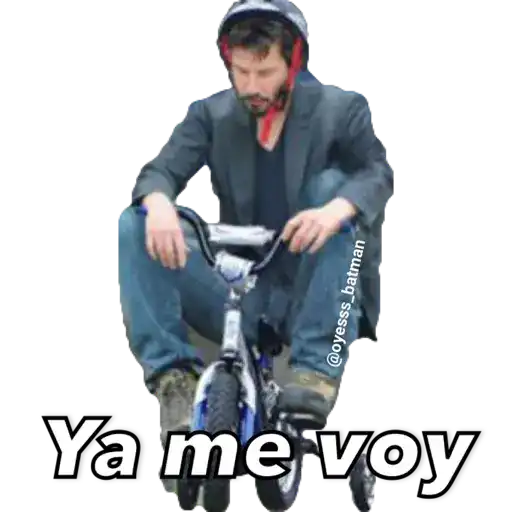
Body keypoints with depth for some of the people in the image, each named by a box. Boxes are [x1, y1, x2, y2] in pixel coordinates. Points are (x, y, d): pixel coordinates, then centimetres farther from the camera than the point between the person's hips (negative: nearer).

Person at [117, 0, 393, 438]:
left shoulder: (341, 109, -2)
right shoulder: (211, 115, 4)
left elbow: (379, 174, -18)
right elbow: (161, 170, -8)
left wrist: (337, 209, -40)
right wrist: (158, 203, -34)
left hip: (311, 299, -1)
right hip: (240, 297, 2)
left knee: (332, 185, -26)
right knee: (135, 227, -15)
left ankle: (317, 373, -28)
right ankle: (175, 375, -19)